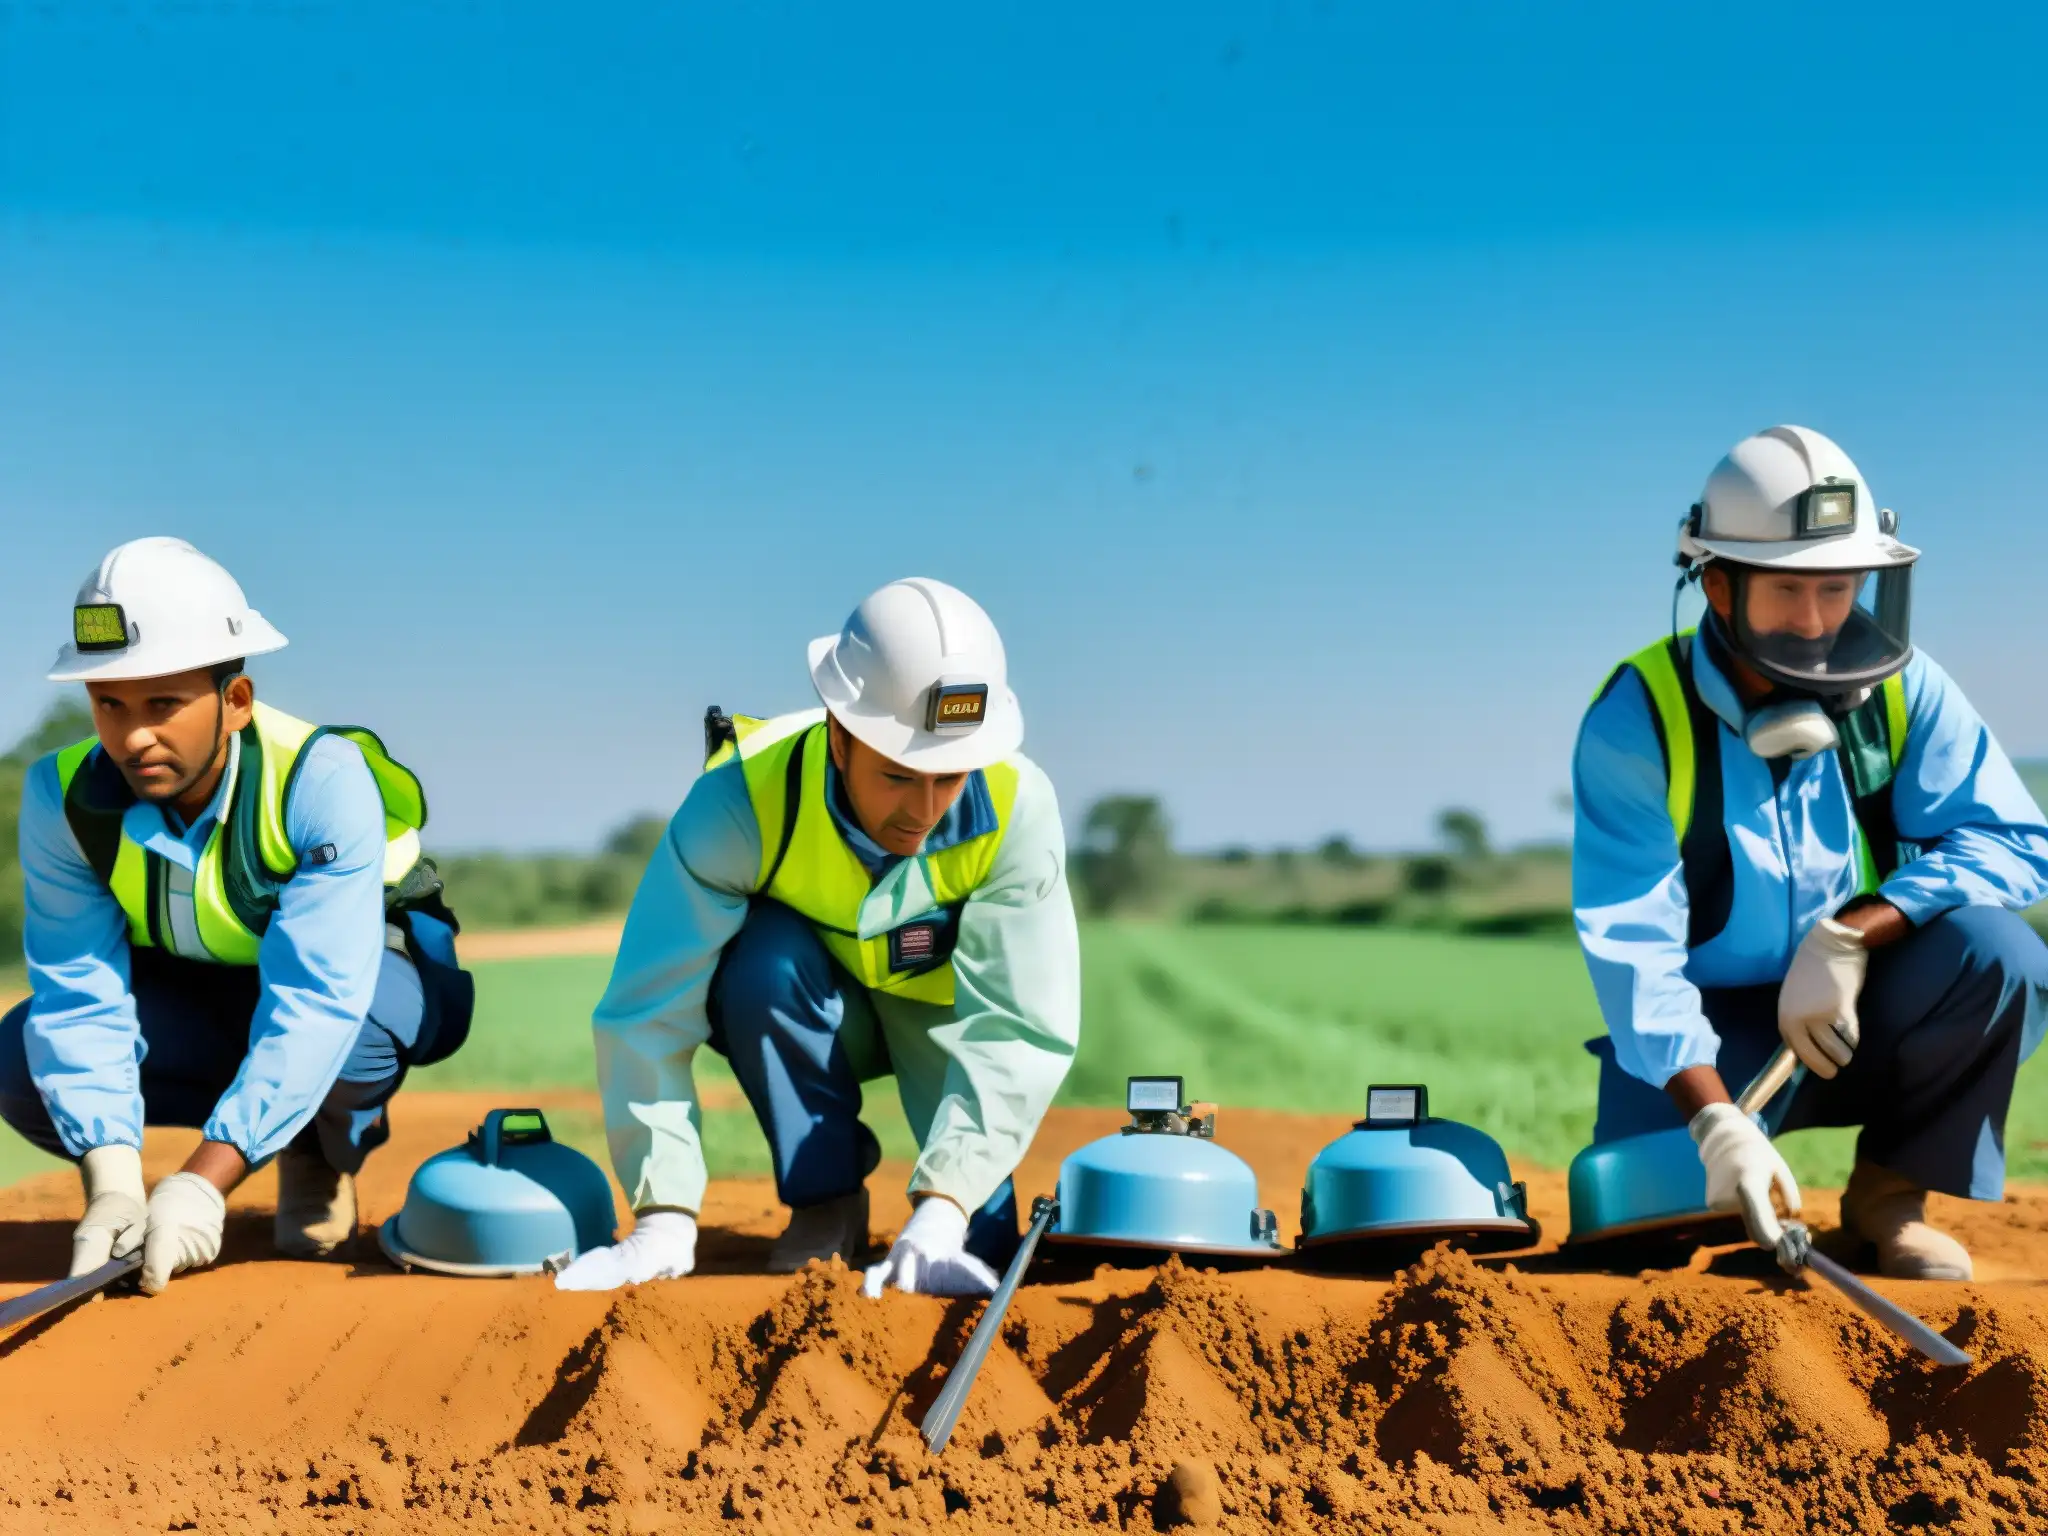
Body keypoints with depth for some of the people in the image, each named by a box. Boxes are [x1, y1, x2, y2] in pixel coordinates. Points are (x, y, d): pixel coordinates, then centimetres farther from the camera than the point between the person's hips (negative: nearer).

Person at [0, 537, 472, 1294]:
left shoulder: (324, 782, -34)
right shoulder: (65, 797, -21)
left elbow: (314, 1002, -40)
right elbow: (81, 997, -25)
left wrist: (201, 1181, -49)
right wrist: (111, 1185, -40)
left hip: (372, 972, -4)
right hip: (196, 1001, 4)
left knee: (340, 1031, -40)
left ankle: (325, 1151, -2)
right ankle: (280, 1117, -1)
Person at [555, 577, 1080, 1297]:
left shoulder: (1016, 806, -30)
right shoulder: (743, 799, -33)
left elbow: (1018, 1026, -32)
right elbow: (648, 1014, -32)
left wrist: (943, 1204, -43)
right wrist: (666, 1218, -37)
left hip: (942, 1010, 0)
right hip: (794, 1017, 0)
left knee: (980, 1248, -20)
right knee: (765, 954, -35)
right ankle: (826, 1200, -13)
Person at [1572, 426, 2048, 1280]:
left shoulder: (1901, 689, -8)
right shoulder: (1637, 719, -16)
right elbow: (1631, 940, -22)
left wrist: (1850, 935, -28)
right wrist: (1714, 1117, -35)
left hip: (1860, 1024, 2)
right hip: (1711, 1038, -2)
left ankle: (1889, 1196, -6)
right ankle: (1721, 1192, 12)